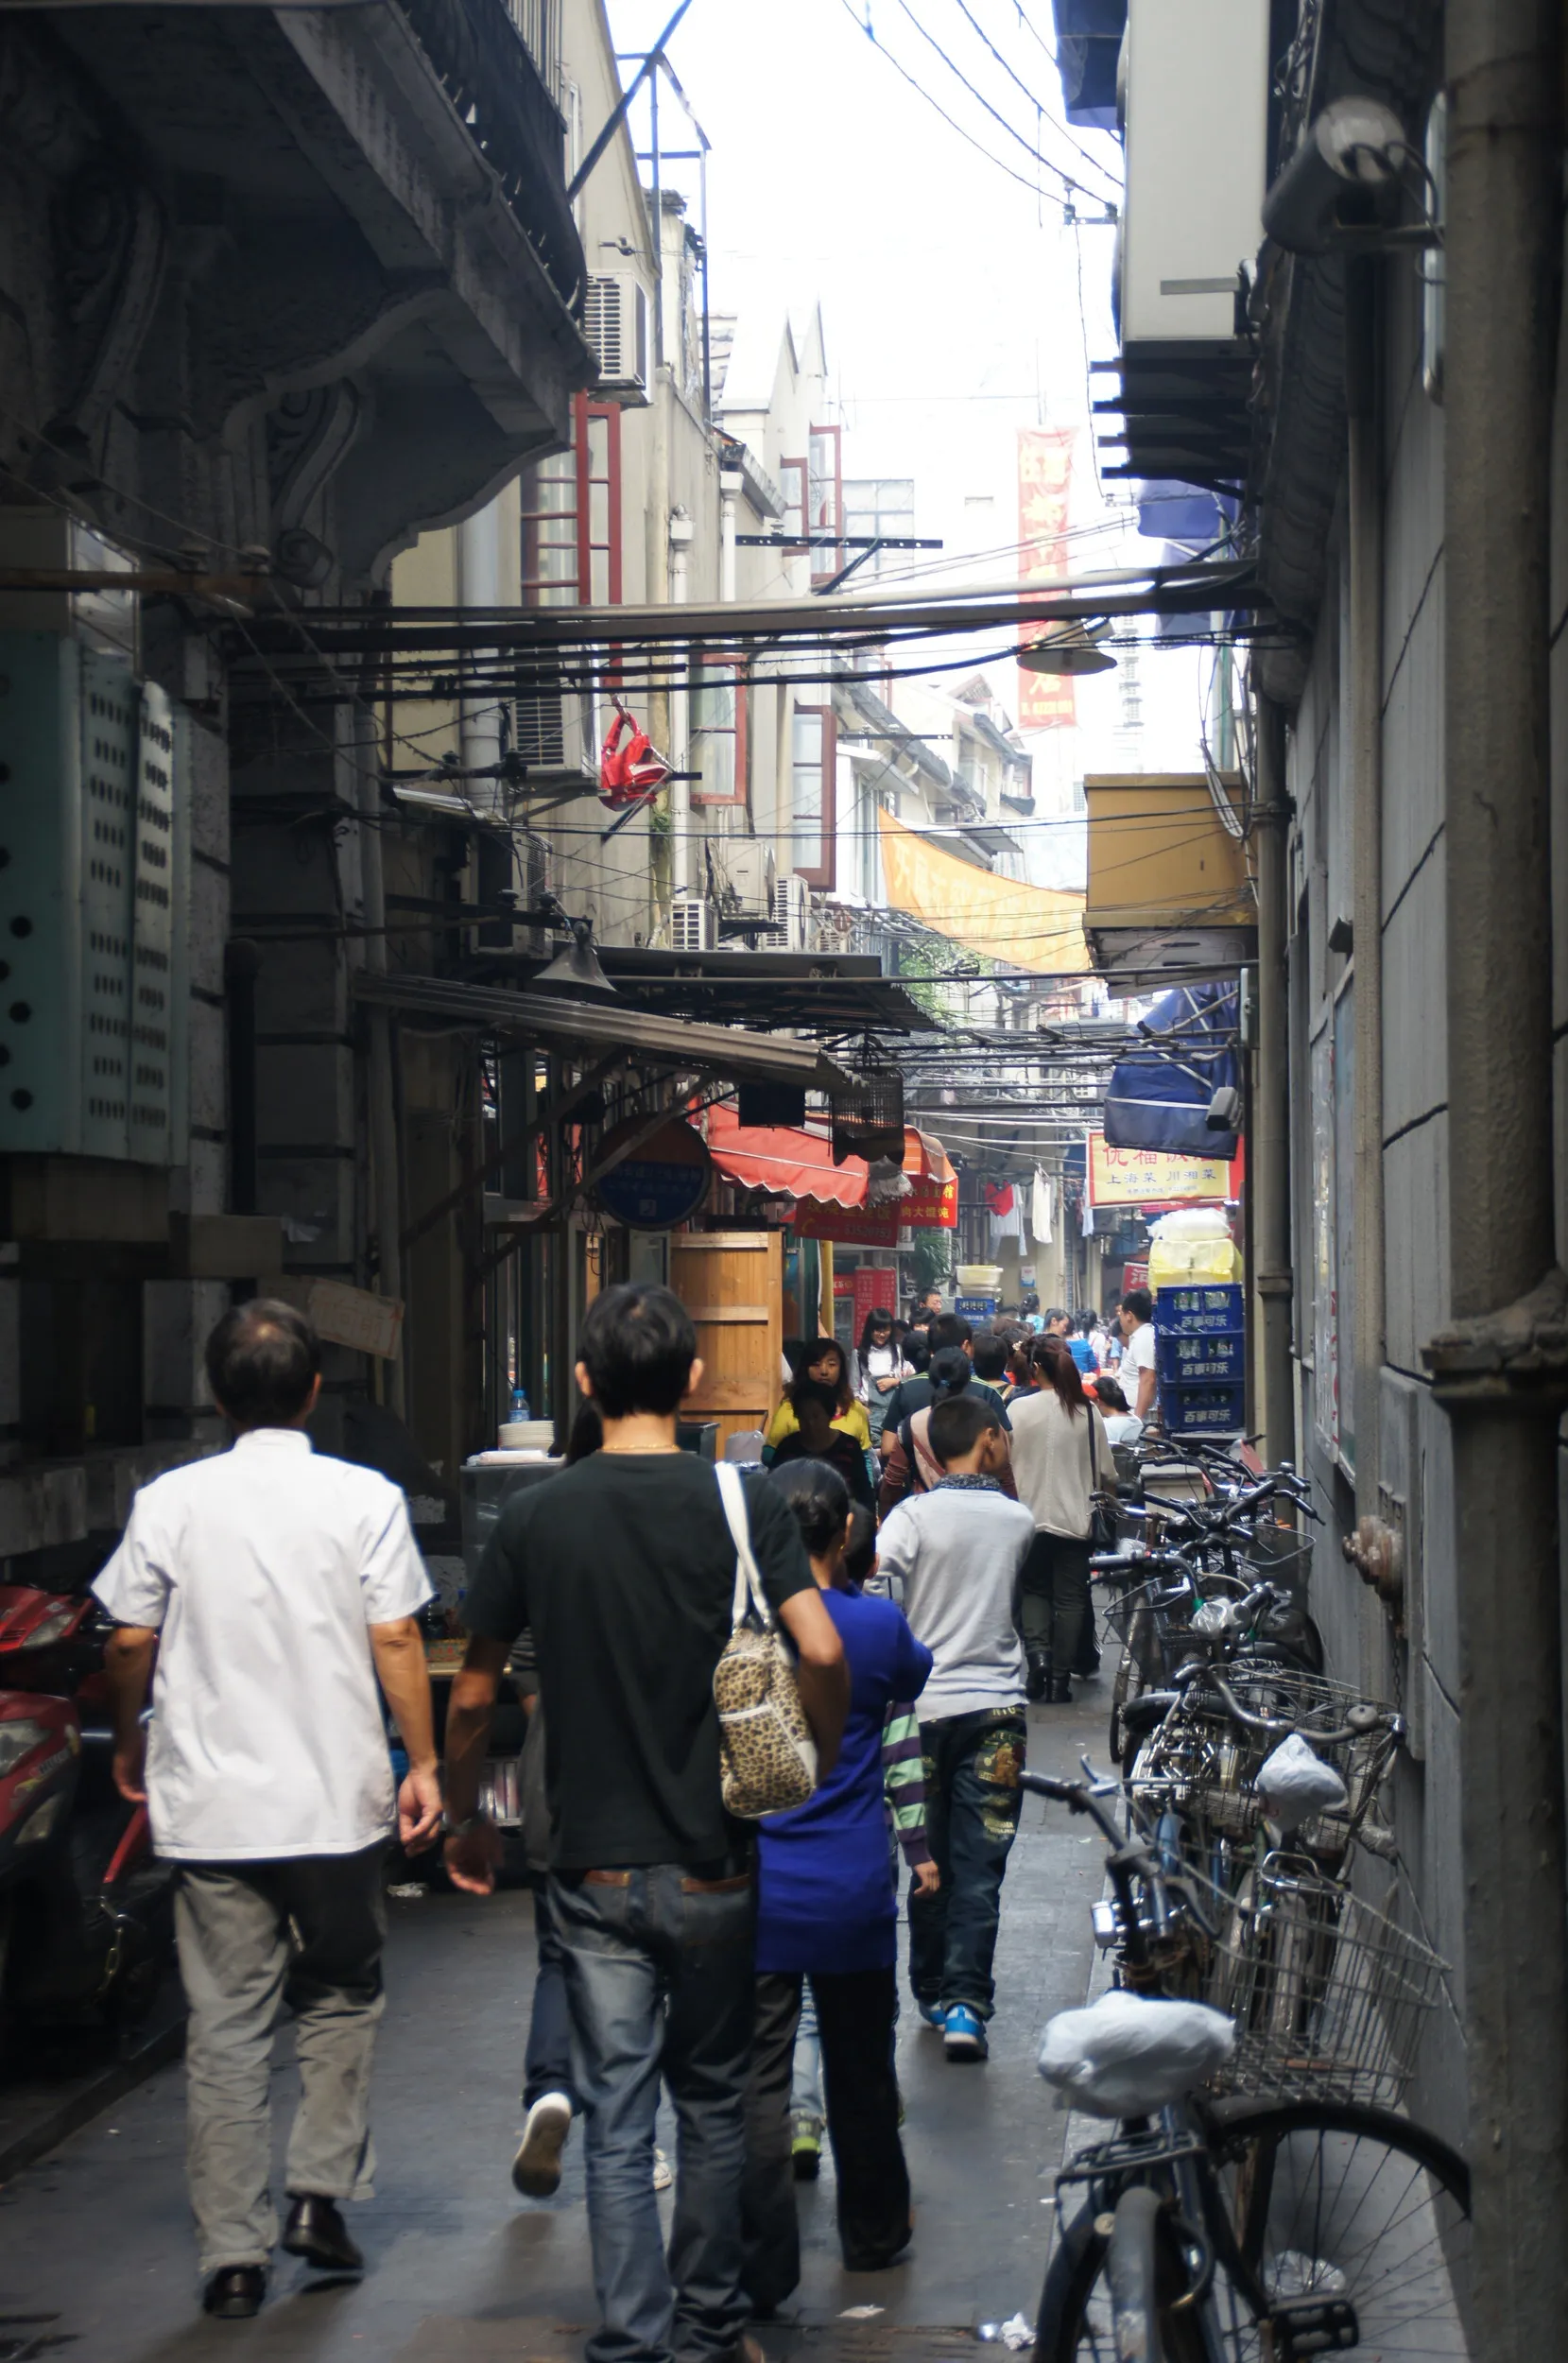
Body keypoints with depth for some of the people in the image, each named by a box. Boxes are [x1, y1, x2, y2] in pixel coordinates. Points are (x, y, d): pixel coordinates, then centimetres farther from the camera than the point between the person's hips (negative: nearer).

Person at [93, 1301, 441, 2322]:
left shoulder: (169, 1502, 0)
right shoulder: (366, 1499, -4)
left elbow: (132, 1641, 4)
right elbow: (396, 1639, -6)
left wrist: (129, 1746, 20)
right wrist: (424, 1763, 2)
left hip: (209, 1809, 1)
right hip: (337, 1801, -1)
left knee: (226, 2025, 5)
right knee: (342, 1998, 19)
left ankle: (235, 2254, 6)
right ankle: (319, 2192, 11)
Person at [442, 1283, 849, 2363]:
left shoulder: (534, 1518, -3)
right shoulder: (744, 1502, -7)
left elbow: (473, 1697, 2)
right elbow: (823, 1654, -16)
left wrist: (465, 1818, 16)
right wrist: (820, 1760, 2)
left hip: (594, 1869, 0)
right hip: (713, 1866, 0)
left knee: (617, 2122, 5)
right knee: (714, 2104, 16)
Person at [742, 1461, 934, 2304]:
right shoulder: (876, 1625, -7)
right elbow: (914, 1678, 17)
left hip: (751, 1892, -1)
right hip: (852, 1893, 2)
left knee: (754, 2078, 1)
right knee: (860, 2069, 17)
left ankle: (761, 2272, 2)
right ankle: (873, 2234, 34)